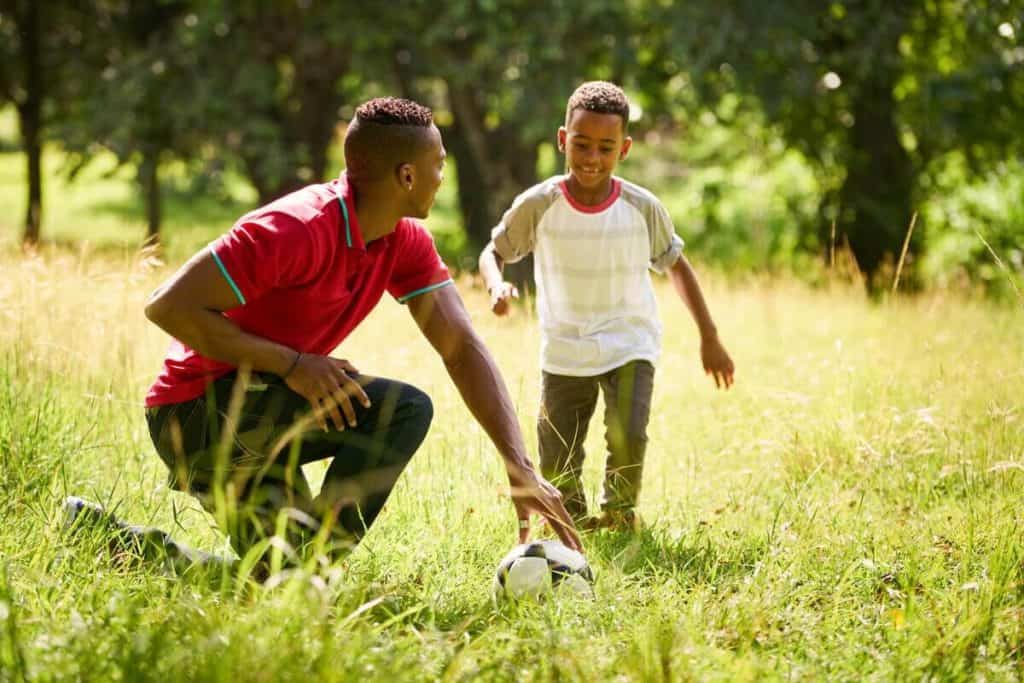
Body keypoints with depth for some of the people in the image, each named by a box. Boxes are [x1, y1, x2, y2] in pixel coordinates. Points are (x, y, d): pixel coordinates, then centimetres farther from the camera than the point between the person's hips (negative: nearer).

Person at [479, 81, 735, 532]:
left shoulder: (642, 208, -10)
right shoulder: (538, 206, -12)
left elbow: (675, 265, 5)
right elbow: (494, 251, 2)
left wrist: (709, 337, 5)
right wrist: (496, 284, -22)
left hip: (629, 346, -1)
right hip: (564, 353, 1)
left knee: (628, 436, -22)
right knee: (556, 468, 1)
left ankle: (620, 513, 8)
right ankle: (573, 523, 34)